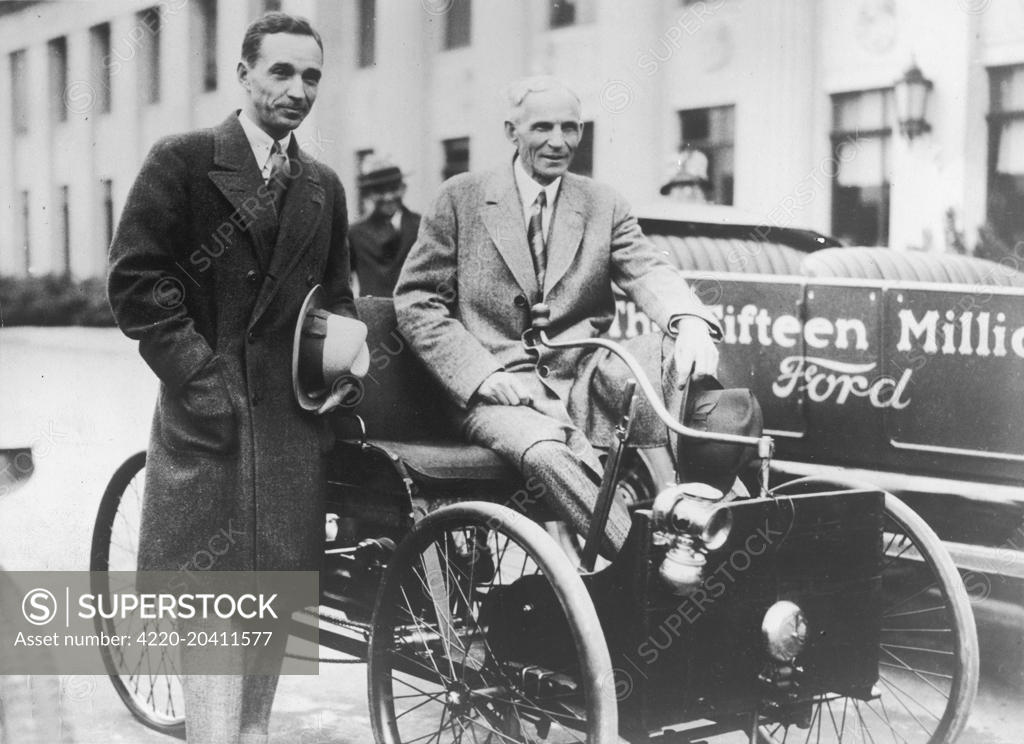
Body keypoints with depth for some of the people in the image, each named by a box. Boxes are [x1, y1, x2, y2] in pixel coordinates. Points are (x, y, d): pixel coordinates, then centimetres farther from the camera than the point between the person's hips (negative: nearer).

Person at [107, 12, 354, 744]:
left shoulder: (323, 186, 14)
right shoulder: (181, 161, -2)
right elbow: (135, 280, -7)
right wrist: (200, 373, -13)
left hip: (292, 417, 5)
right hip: (207, 413, -5)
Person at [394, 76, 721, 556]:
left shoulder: (604, 207, 13)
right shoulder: (461, 199, 6)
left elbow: (649, 273, -3)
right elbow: (415, 300, 3)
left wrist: (691, 320, -29)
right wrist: (483, 374, -12)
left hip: (582, 384, 3)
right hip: (499, 391, -3)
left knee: (673, 349, -26)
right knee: (547, 452, -36)